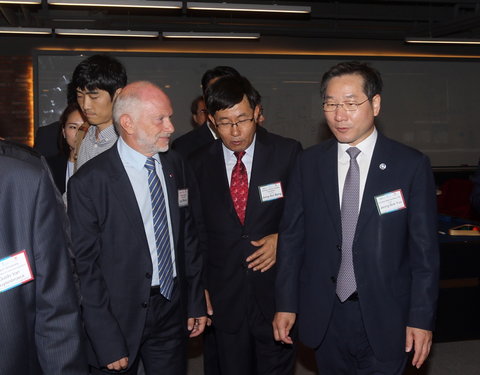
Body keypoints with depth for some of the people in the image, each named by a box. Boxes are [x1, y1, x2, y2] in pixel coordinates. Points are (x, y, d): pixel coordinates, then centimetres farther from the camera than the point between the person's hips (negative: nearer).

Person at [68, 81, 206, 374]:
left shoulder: (176, 166, 2)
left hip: (172, 313, 5)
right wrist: (108, 343, -14)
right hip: (120, 318, -4)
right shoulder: (89, 182, -14)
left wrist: (196, 303, 9)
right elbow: (85, 266, -13)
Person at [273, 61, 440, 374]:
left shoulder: (411, 165, -6)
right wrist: (286, 303, 3)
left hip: (384, 318, -2)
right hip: (324, 316, 3)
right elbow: (292, 237, 4)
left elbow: (425, 250, -5)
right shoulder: (309, 164, 2)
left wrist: (422, 318, -6)